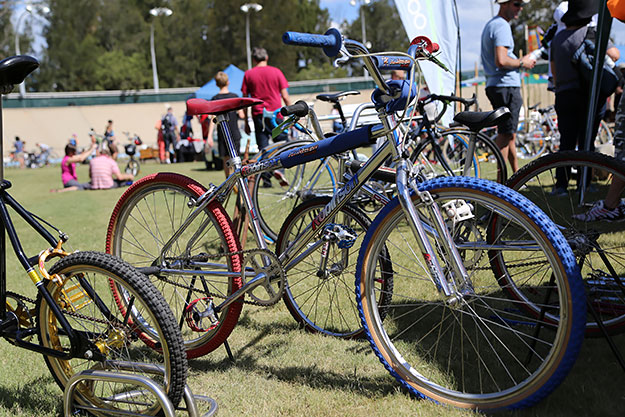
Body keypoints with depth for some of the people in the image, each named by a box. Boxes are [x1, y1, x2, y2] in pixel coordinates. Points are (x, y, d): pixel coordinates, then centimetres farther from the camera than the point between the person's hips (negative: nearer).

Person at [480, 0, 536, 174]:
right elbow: (501, 61, -23)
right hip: (507, 86, -10)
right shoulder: (502, 26, -13)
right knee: (505, 134, -9)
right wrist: (522, 63, -7)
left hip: (494, 86, 10)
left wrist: (520, 61, 17)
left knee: (509, 133, 16)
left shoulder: (490, 25, 20)